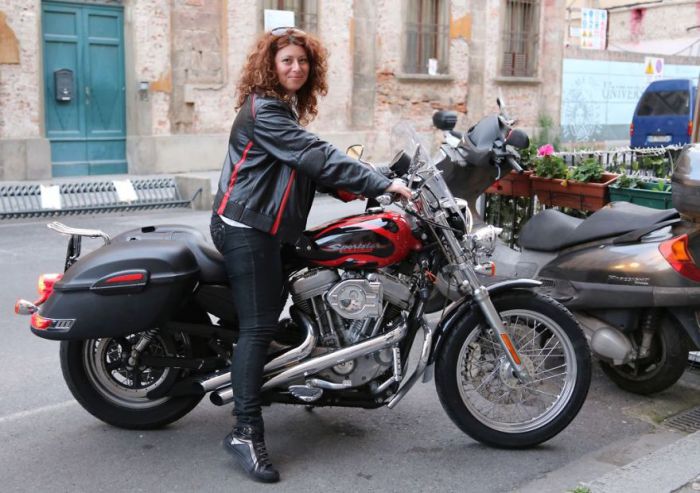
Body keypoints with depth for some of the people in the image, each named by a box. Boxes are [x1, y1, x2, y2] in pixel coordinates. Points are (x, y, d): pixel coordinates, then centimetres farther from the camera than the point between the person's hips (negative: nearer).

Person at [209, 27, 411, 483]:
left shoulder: (284, 109, 20)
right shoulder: (263, 110, -14)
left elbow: (308, 164, 17)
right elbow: (317, 157, -22)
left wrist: (360, 184, 6)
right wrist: (384, 184, -23)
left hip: (264, 228, 10)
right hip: (246, 228, -10)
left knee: (265, 320, 16)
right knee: (260, 325, -14)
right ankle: (247, 431, -13)